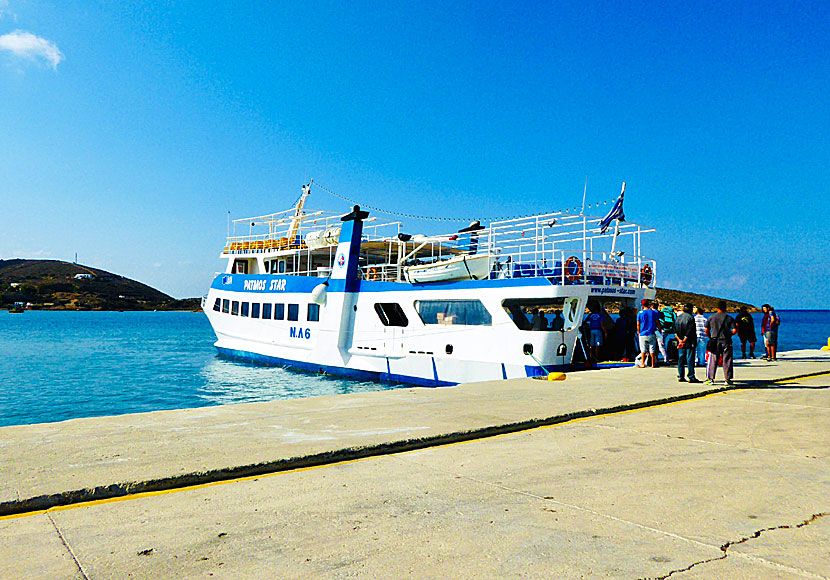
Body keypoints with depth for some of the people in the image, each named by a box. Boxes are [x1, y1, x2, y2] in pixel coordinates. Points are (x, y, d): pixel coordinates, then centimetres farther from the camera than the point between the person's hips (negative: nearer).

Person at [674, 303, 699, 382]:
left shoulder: (678, 317, 9)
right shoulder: (690, 317, -10)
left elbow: (675, 331, 6)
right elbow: (689, 332, -15)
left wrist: (679, 339, -1)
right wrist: (684, 340, -12)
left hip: (680, 342, 6)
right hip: (689, 343, -6)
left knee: (681, 359, 9)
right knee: (690, 359, -3)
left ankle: (680, 376, 11)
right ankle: (691, 377, -2)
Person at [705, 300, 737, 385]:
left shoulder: (711, 317, 3)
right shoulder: (729, 318, -1)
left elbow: (706, 330, 2)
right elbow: (735, 330, -8)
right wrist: (729, 334, 12)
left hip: (715, 342, 1)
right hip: (726, 341, -1)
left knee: (713, 360, 4)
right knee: (727, 361, 5)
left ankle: (710, 378, 1)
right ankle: (728, 379, 8)